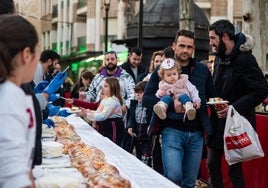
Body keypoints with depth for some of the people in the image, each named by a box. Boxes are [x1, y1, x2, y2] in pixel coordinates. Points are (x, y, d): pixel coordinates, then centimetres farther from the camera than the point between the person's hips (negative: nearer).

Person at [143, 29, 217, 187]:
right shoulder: (162, 70, 3)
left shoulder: (202, 70, 11)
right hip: (172, 131, -3)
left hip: (196, 133, 3)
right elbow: (146, 99, -5)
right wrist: (171, 105, -20)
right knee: (173, 175, -21)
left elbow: (213, 97, 14)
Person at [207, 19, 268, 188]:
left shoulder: (245, 59, -17)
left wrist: (234, 107, -25)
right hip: (218, 120, 8)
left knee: (234, 168, -4)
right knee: (212, 164, 11)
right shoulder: (220, 57, 9)